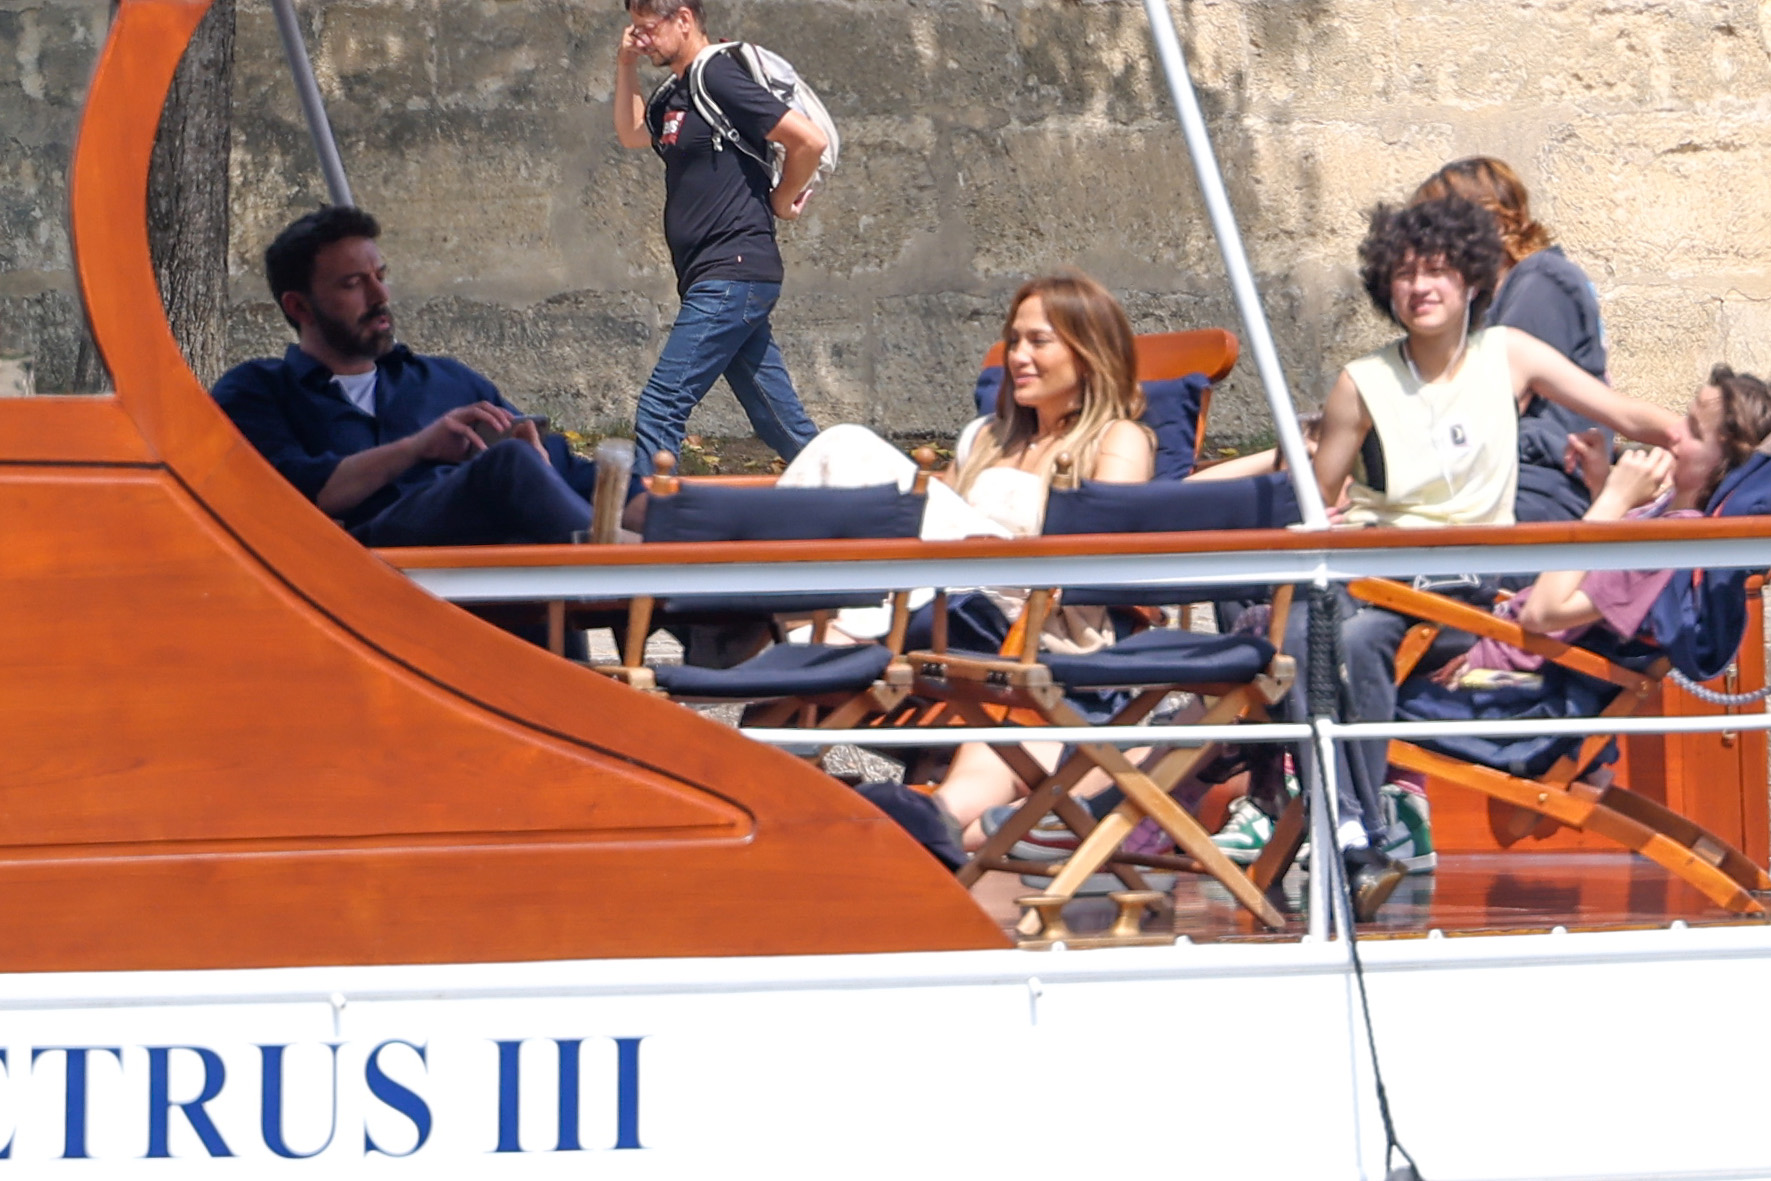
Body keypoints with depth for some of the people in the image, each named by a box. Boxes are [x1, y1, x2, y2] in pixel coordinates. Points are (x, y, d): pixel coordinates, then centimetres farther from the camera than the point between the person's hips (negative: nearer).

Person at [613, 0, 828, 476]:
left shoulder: (719, 78, -12)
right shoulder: (674, 98, 16)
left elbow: (809, 140, -16)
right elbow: (630, 134, 36)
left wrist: (780, 202, -3)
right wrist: (626, 66, 21)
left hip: (733, 273, -10)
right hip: (726, 280, 10)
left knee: (661, 407, -12)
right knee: (781, 422, 11)